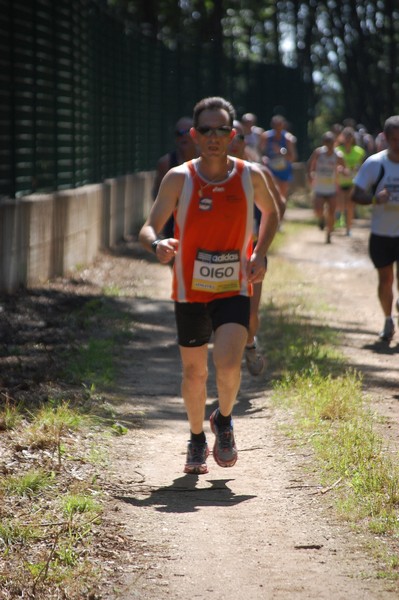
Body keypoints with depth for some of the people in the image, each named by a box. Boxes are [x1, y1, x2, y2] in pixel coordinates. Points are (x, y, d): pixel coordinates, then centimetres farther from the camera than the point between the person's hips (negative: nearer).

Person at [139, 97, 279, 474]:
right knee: (194, 372, 9)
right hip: (190, 290, 0)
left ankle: (224, 421, 11)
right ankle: (197, 440, 34)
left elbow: (271, 213, 16)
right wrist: (157, 246, -35)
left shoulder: (250, 176, -5)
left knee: (228, 362, -20)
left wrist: (260, 254, 0)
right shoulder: (179, 179, -9)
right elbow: (148, 229, -11)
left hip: (235, 289, 0)